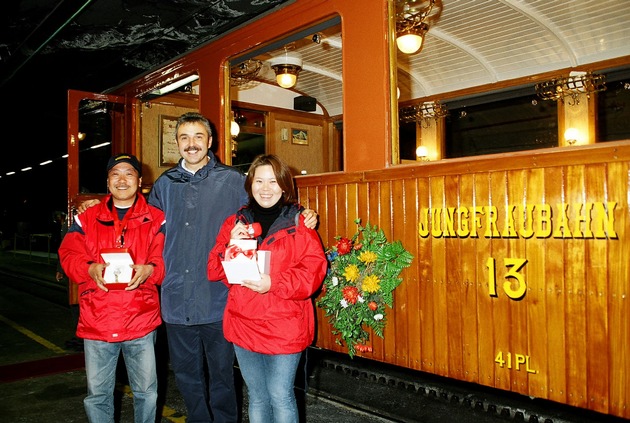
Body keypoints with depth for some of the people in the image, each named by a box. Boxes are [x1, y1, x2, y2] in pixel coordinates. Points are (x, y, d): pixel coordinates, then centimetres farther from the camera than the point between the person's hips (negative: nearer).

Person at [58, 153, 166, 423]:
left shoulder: (156, 219, 4)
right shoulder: (86, 219, 10)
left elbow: (165, 258, -3)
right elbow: (68, 255, 1)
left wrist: (149, 269, -25)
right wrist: (91, 269, -20)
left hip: (141, 321, -1)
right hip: (96, 322, 2)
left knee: (146, 392, 9)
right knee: (97, 394, 12)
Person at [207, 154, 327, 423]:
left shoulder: (299, 224, -4)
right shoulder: (234, 223, 7)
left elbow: (314, 271, -11)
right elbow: (214, 270, 4)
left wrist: (273, 283, -24)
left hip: (284, 328, -4)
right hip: (243, 326, 4)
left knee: (280, 396, 2)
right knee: (256, 397, 18)